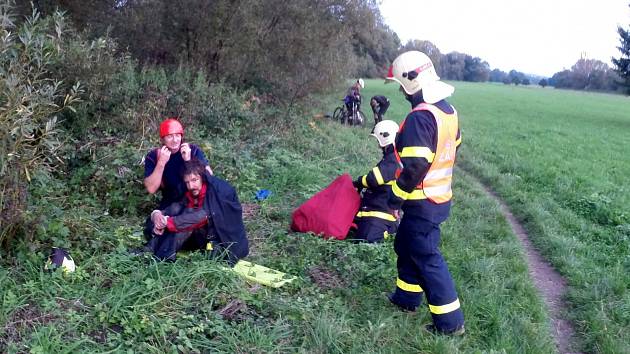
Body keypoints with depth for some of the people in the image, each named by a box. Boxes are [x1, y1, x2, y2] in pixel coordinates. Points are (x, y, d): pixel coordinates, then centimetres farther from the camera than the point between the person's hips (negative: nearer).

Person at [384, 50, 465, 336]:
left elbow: (414, 167, -26)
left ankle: (450, 322, 10)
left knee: (427, 258, 1)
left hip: (423, 203, -10)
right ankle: (407, 297, 38)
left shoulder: (420, 117, -24)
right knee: (406, 245, 23)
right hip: (441, 195, 10)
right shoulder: (447, 110, 7)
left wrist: (395, 198, -15)